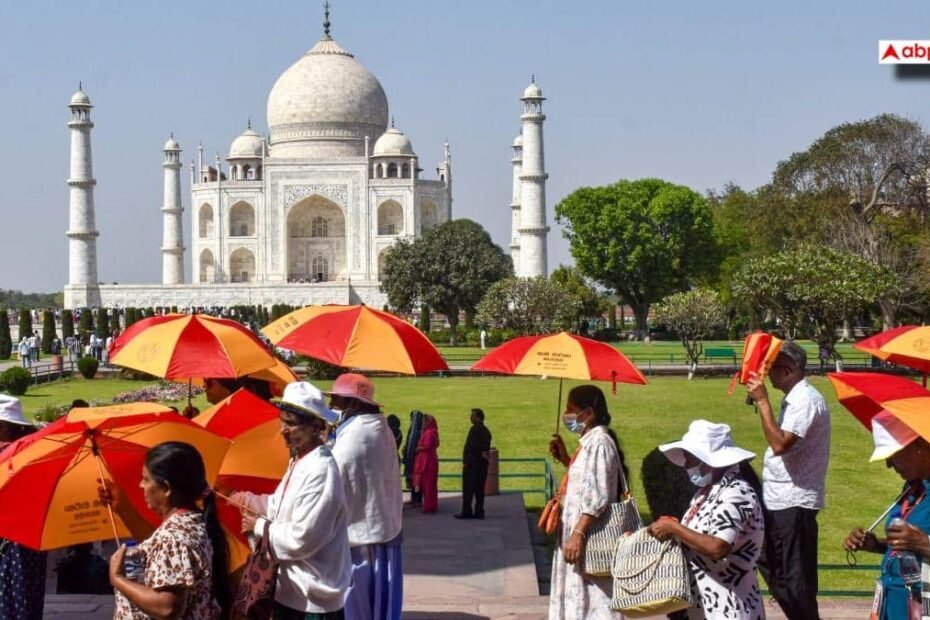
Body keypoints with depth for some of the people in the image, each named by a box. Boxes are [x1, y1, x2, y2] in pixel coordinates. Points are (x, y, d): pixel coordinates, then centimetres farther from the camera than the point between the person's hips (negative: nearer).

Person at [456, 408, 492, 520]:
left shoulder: (475, 429, -13)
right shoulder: (486, 431, 14)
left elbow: (471, 446, -19)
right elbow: (487, 447, 14)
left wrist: (465, 460, -11)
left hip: (471, 464, -8)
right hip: (482, 464, 8)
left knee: (468, 489, -4)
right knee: (479, 489, 9)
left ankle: (467, 511, -5)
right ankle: (479, 512, 9)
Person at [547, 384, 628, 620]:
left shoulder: (598, 443, -17)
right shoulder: (589, 441, 13)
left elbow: (596, 497, -23)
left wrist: (578, 534, -26)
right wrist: (564, 458, 15)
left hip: (590, 536, -10)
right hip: (581, 531, 10)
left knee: (591, 600, -8)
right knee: (580, 598, 15)